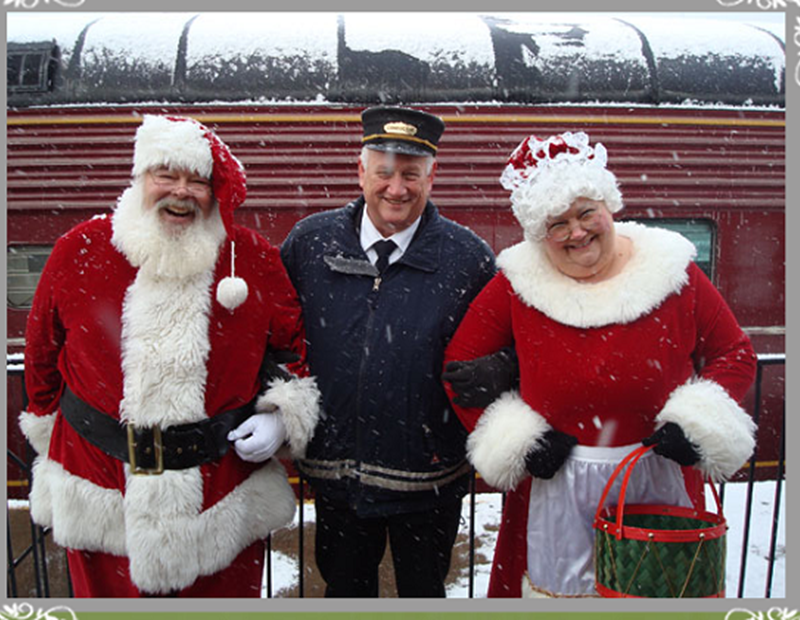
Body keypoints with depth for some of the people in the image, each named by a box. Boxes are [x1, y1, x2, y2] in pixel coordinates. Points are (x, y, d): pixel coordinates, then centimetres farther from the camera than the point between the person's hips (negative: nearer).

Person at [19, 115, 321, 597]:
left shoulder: (255, 259, -4)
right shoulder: (80, 250, -4)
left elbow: (292, 346, 8)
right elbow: (43, 350, 10)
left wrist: (279, 416, -5)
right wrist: (49, 428, 18)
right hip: (100, 482, 1)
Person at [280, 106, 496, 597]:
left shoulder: (469, 258, -10)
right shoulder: (310, 241, -4)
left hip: (427, 477, -2)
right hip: (334, 469, 2)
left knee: (423, 592, 21)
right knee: (344, 589, 24)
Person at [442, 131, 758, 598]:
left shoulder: (671, 272, -4)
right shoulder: (517, 285, -5)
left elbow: (735, 353, 5)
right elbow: (459, 368, 0)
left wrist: (697, 424, -10)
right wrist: (514, 438, -9)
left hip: (659, 480, 1)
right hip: (555, 487, 0)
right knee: (558, 588, 14)